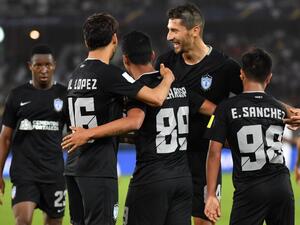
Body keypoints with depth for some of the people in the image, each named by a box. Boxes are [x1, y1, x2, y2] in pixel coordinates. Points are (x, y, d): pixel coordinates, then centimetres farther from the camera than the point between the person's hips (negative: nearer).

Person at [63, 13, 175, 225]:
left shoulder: (76, 75, 13)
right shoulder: (110, 74, -13)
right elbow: (156, 98, -14)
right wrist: (168, 78, 6)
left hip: (74, 167, 8)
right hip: (99, 169, -8)